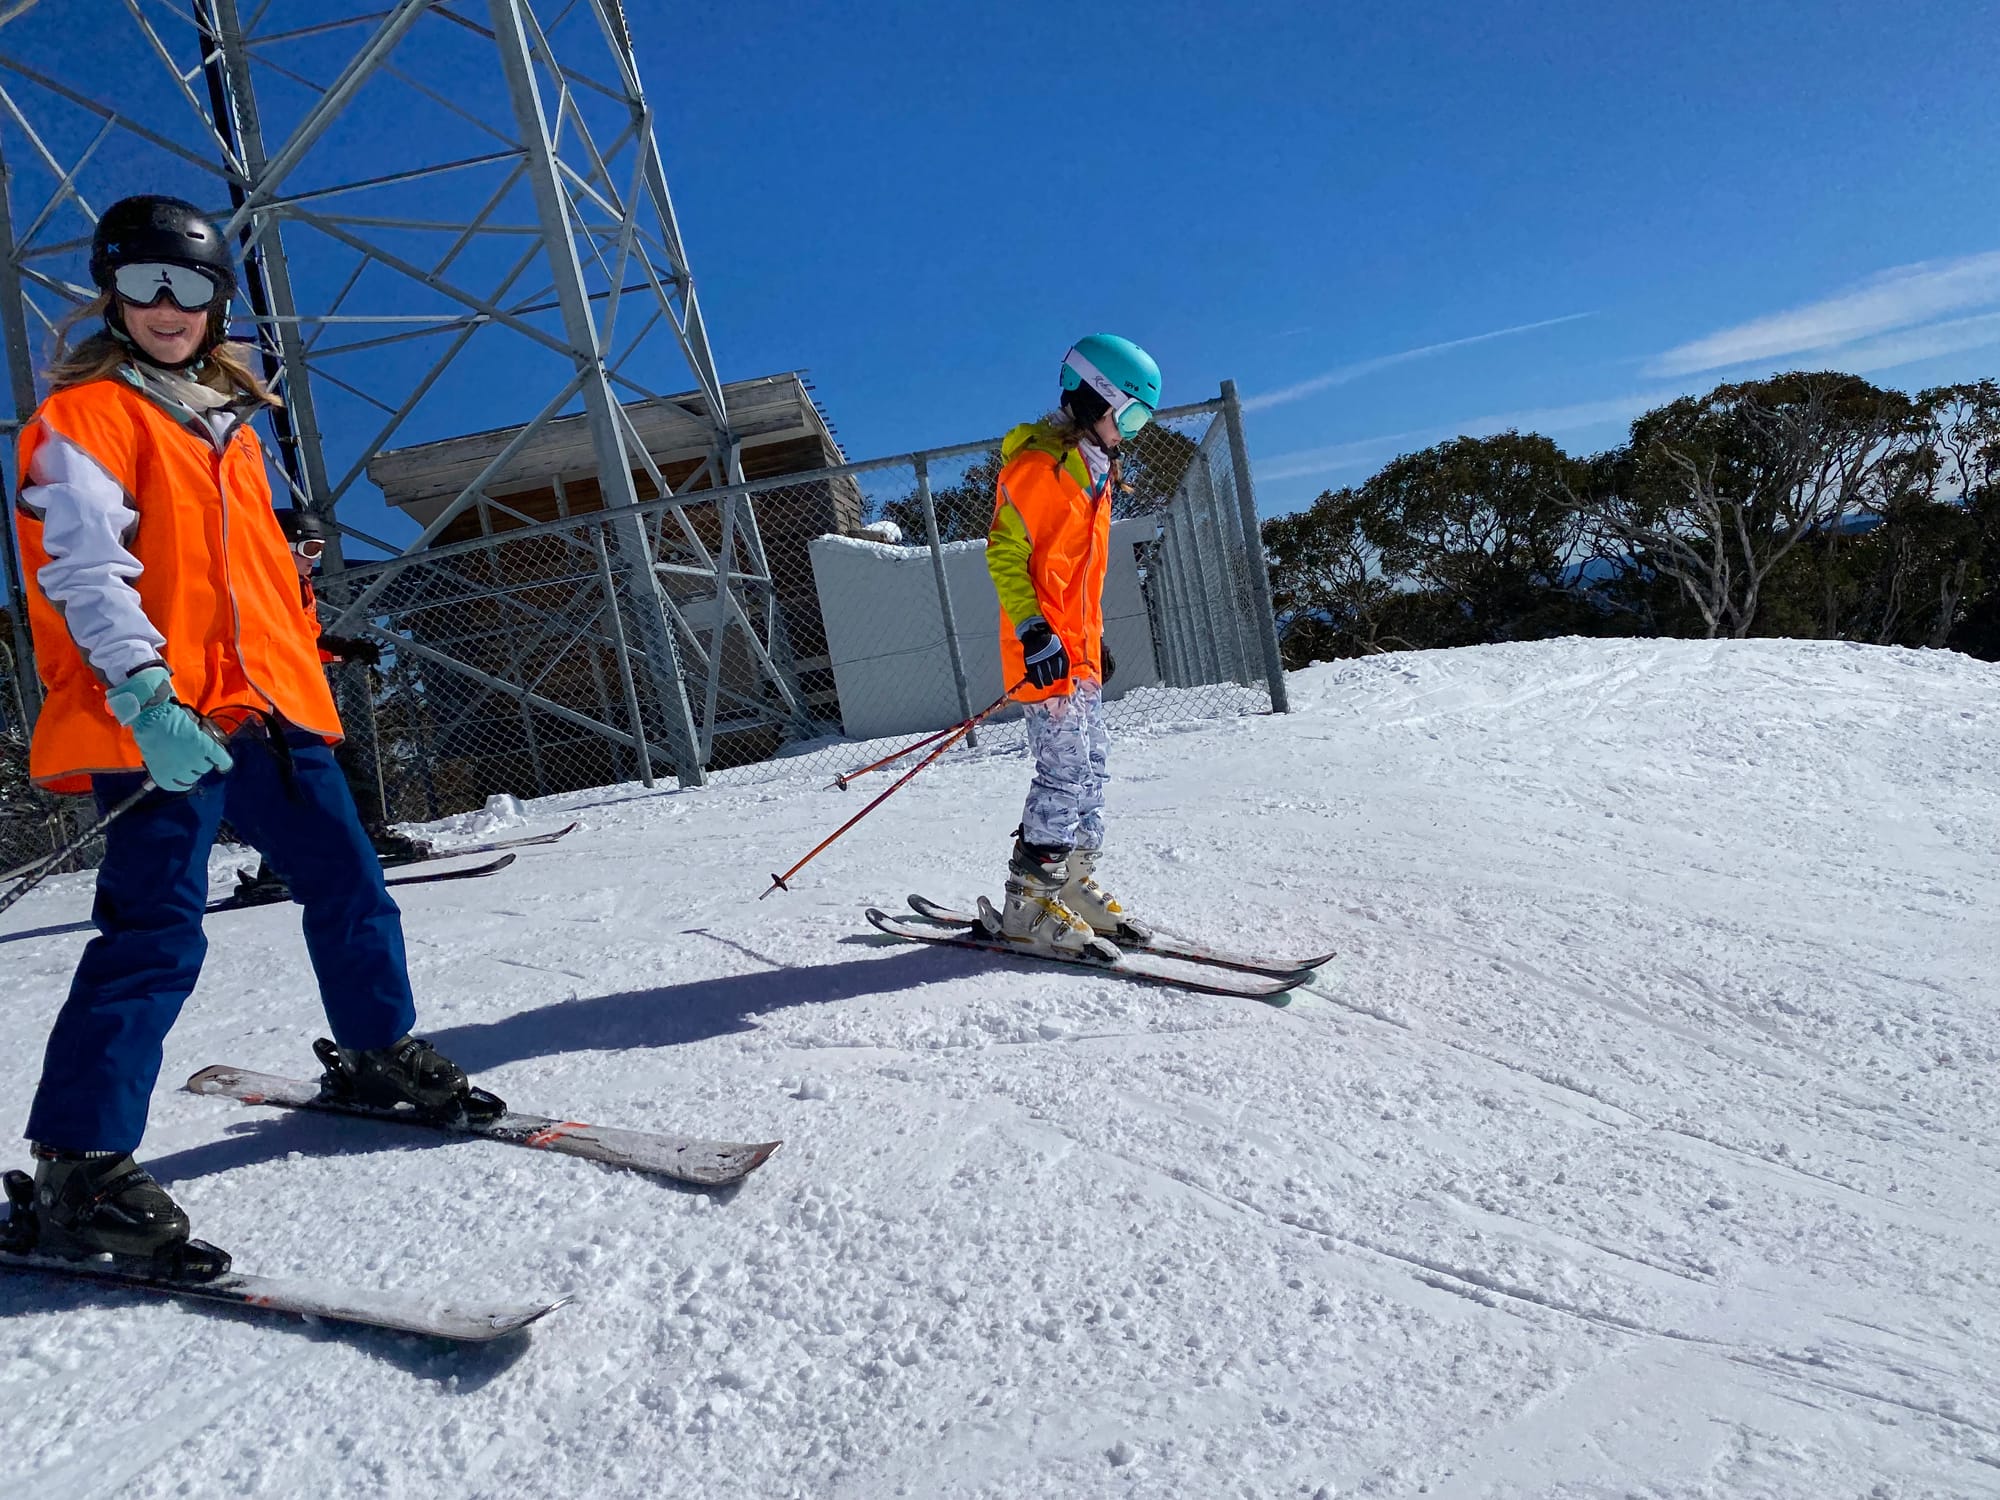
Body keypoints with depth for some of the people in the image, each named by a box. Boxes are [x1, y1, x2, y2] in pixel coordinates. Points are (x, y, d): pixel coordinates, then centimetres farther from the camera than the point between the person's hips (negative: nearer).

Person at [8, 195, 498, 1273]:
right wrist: (144, 691, -25)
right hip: (159, 717, -7)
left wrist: (301, 661, 23)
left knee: (347, 881, 11)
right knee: (157, 932, -14)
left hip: (268, 702, 8)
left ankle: (377, 1055, 29)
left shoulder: (227, 420, 23)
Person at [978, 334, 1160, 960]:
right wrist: (1032, 629, -23)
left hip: (1080, 650, 9)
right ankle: (1029, 905, -3)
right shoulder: (1036, 463, -10)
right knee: (1066, 771, -10)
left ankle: (1073, 881, 19)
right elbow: (1004, 550, -15)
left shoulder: (1093, 468, 19)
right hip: (1046, 649, -9)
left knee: (1090, 767, 10)